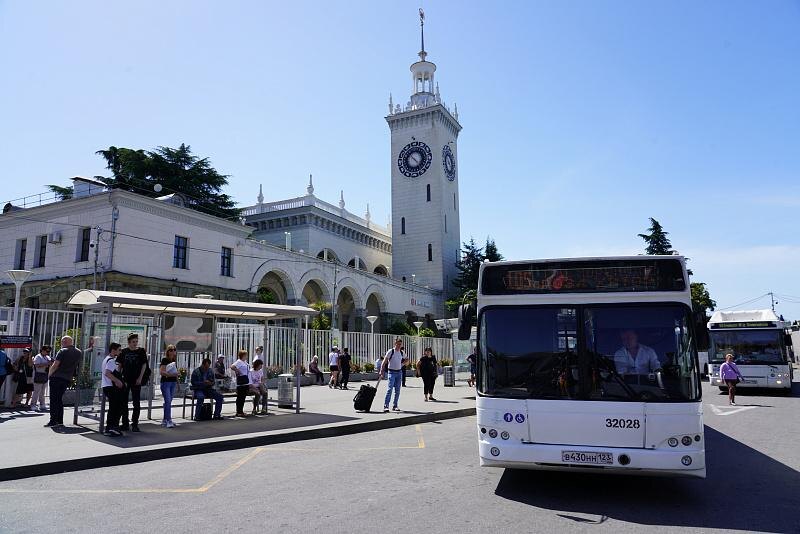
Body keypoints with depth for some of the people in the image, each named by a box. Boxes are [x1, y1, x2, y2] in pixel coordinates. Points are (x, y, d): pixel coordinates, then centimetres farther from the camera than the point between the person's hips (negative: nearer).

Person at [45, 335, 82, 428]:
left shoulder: (62, 351, -10)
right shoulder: (79, 353, 9)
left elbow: (55, 365, -13)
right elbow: (76, 366, 15)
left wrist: (49, 374, -1)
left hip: (56, 377, -6)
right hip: (67, 379, 6)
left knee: (53, 399, -1)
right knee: (59, 399, 15)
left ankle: (53, 420, -4)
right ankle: (60, 421, 13)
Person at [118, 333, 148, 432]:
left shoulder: (141, 351, 0)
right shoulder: (123, 352, 4)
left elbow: (144, 365, 1)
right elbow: (119, 365, 8)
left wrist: (140, 378, -6)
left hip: (136, 381, -2)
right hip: (125, 380, 2)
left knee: (136, 403, 0)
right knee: (124, 402, 8)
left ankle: (134, 424, 7)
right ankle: (125, 423, 19)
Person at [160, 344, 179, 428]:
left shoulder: (174, 361, 14)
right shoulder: (164, 360, -7)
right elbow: (161, 372, -16)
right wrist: (170, 374, -25)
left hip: (173, 383, 7)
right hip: (165, 382, -7)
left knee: (168, 402, 10)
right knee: (168, 401, -11)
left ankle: (164, 420, 17)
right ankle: (169, 421, -11)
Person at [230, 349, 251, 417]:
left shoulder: (245, 361, 16)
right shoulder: (238, 362, -13)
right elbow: (232, 367, -31)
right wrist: (237, 371, -18)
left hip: (246, 382, 9)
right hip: (241, 382, -9)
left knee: (243, 397, 14)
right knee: (240, 397, -3)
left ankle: (241, 411, 22)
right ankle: (238, 412, 3)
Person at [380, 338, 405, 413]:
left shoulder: (401, 353, 6)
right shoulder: (390, 351, -9)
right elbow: (384, 362, -10)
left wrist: (402, 365, 11)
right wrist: (381, 371, -17)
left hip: (399, 372, 5)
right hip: (392, 372, -5)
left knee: (397, 390, 7)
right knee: (390, 389, -14)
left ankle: (395, 406, 15)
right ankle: (386, 406, -13)